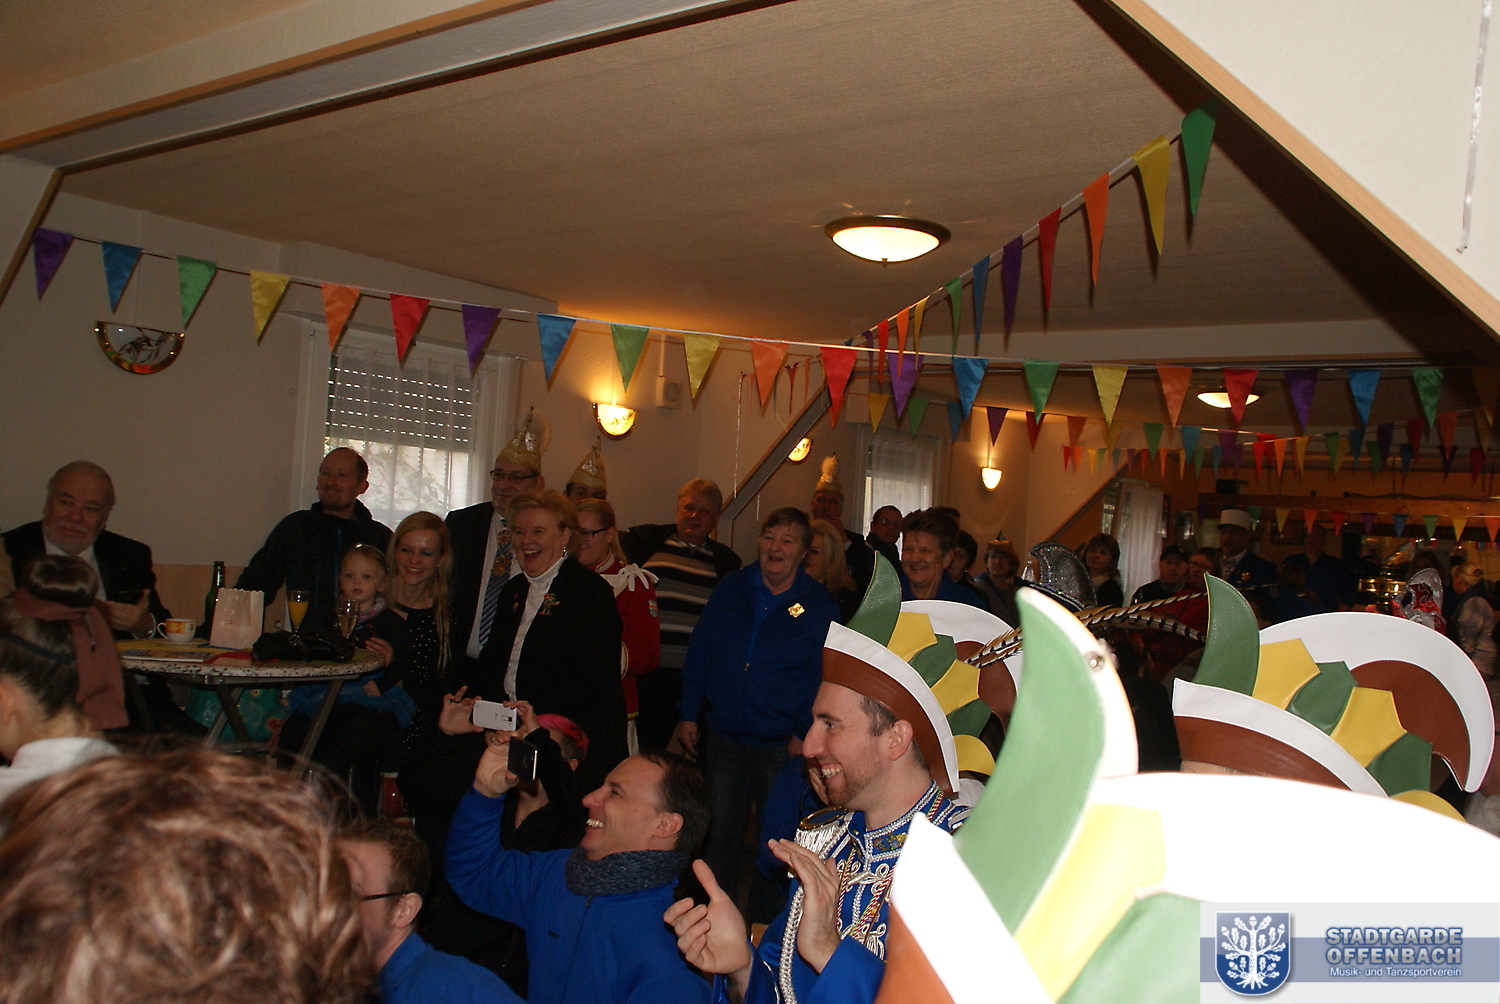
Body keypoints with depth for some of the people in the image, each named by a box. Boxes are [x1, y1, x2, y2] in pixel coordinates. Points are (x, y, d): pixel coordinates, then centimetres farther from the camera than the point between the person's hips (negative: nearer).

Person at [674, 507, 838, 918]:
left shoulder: (819, 605, -4)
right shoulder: (729, 591, 4)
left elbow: (824, 676, -3)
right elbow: (699, 654, 8)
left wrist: (804, 733, -10)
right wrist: (689, 715, 4)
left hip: (782, 745, -2)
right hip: (724, 737, 2)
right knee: (719, 830, 10)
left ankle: (765, 925, 25)